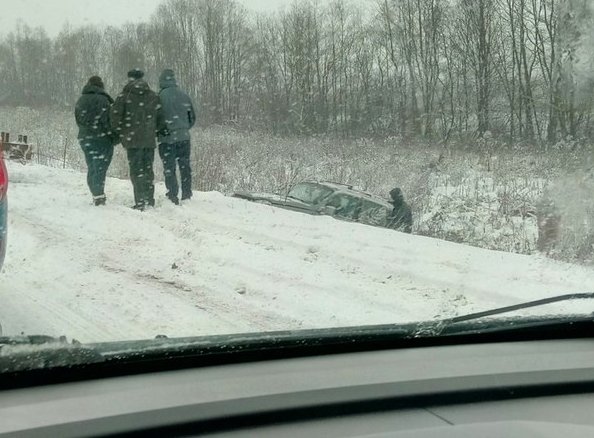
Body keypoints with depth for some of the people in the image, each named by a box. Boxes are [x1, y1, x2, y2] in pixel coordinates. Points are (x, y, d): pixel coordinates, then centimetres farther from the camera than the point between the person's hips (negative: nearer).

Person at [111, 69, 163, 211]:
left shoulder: (124, 96, -3)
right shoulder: (153, 96, 8)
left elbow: (115, 116, -6)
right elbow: (161, 117, 8)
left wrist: (120, 133, 6)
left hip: (133, 140, -4)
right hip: (150, 140, 4)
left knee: (136, 170, -2)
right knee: (148, 169, 13)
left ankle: (140, 201, -8)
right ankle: (150, 200, 16)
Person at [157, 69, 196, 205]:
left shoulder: (160, 97, -12)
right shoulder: (184, 96, 3)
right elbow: (192, 118, 11)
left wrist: (159, 132, 9)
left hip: (167, 139, -4)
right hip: (184, 137, 4)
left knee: (169, 168, 4)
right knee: (185, 167, 15)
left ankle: (173, 196, 4)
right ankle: (187, 195, 21)